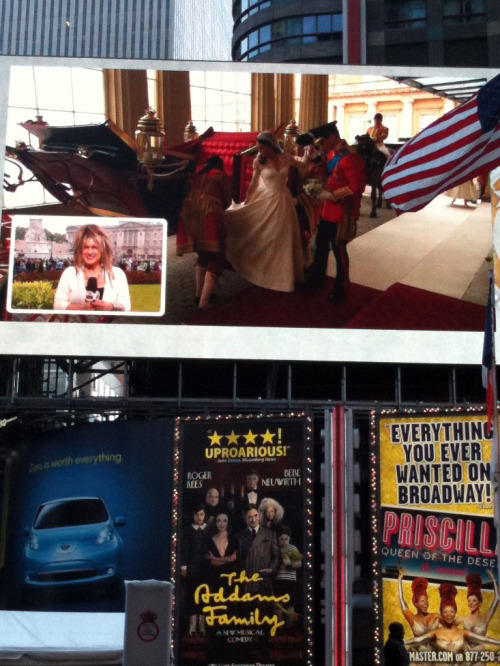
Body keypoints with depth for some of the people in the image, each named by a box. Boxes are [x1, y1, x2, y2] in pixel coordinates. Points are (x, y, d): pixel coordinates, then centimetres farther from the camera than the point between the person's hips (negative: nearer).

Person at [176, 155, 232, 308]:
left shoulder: (197, 176, 26)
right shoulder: (221, 176, 16)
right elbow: (227, 200, 20)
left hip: (189, 213, 5)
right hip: (208, 214, -5)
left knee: (202, 254, 24)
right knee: (215, 257, -1)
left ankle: (199, 294, 23)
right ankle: (204, 303, -13)